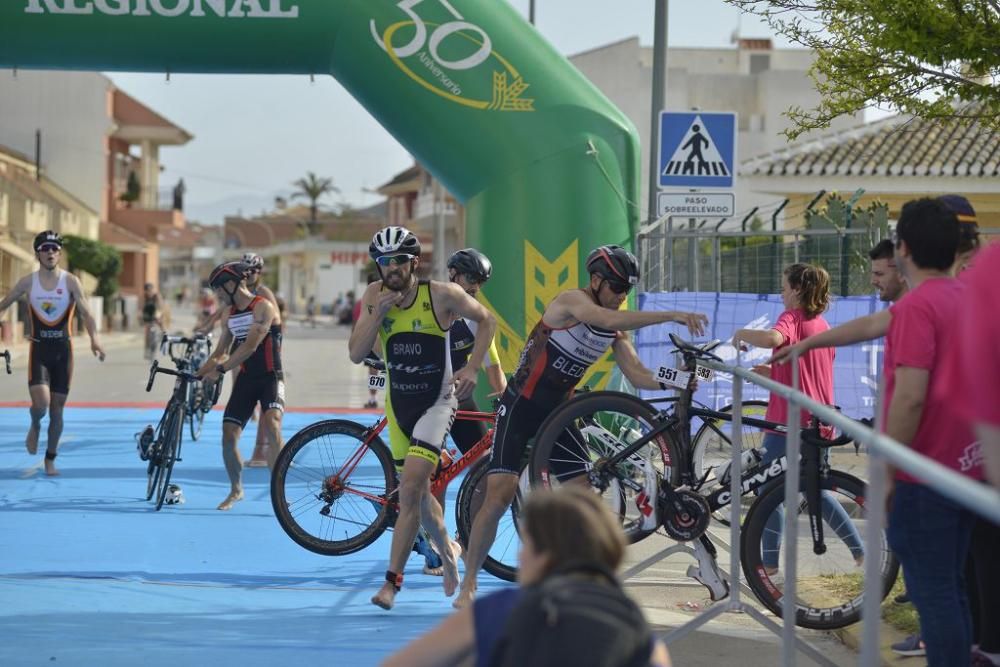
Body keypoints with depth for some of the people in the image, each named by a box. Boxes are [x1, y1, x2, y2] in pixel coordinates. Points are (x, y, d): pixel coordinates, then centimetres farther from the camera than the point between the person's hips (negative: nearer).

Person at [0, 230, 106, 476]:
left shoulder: (71, 281, -5)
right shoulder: (28, 282, -1)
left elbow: (86, 312, -15)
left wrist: (94, 339, -31)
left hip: (63, 350, 0)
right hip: (39, 350, 0)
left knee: (57, 408, 6)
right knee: (41, 403, -19)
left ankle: (50, 459, 22)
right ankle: (35, 426, 17)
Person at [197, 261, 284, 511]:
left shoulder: (263, 307, -12)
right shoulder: (229, 315, 11)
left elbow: (250, 346, -22)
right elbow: (220, 352, 17)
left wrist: (220, 370, -27)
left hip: (270, 377, -7)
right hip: (245, 378, 7)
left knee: (272, 427, -28)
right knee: (228, 436, -3)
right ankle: (236, 490, 18)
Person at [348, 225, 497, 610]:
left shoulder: (442, 294, -14)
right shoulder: (375, 296, -4)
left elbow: (486, 320, 0)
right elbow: (356, 355, -8)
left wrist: (472, 368, -11)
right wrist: (378, 313, -21)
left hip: (437, 402, -5)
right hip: (398, 404, 5)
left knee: (410, 489, -17)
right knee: (418, 493, 16)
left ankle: (392, 581, -13)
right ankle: (446, 552, 42)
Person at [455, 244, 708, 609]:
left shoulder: (614, 330, 3)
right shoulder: (570, 301, -18)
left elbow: (637, 374, -6)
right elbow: (609, 319, -37)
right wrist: (672, 315, -43)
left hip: (556, 411, 7)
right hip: (521, 406, -7)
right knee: (500, 494, -15)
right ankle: (468, 583, -4)